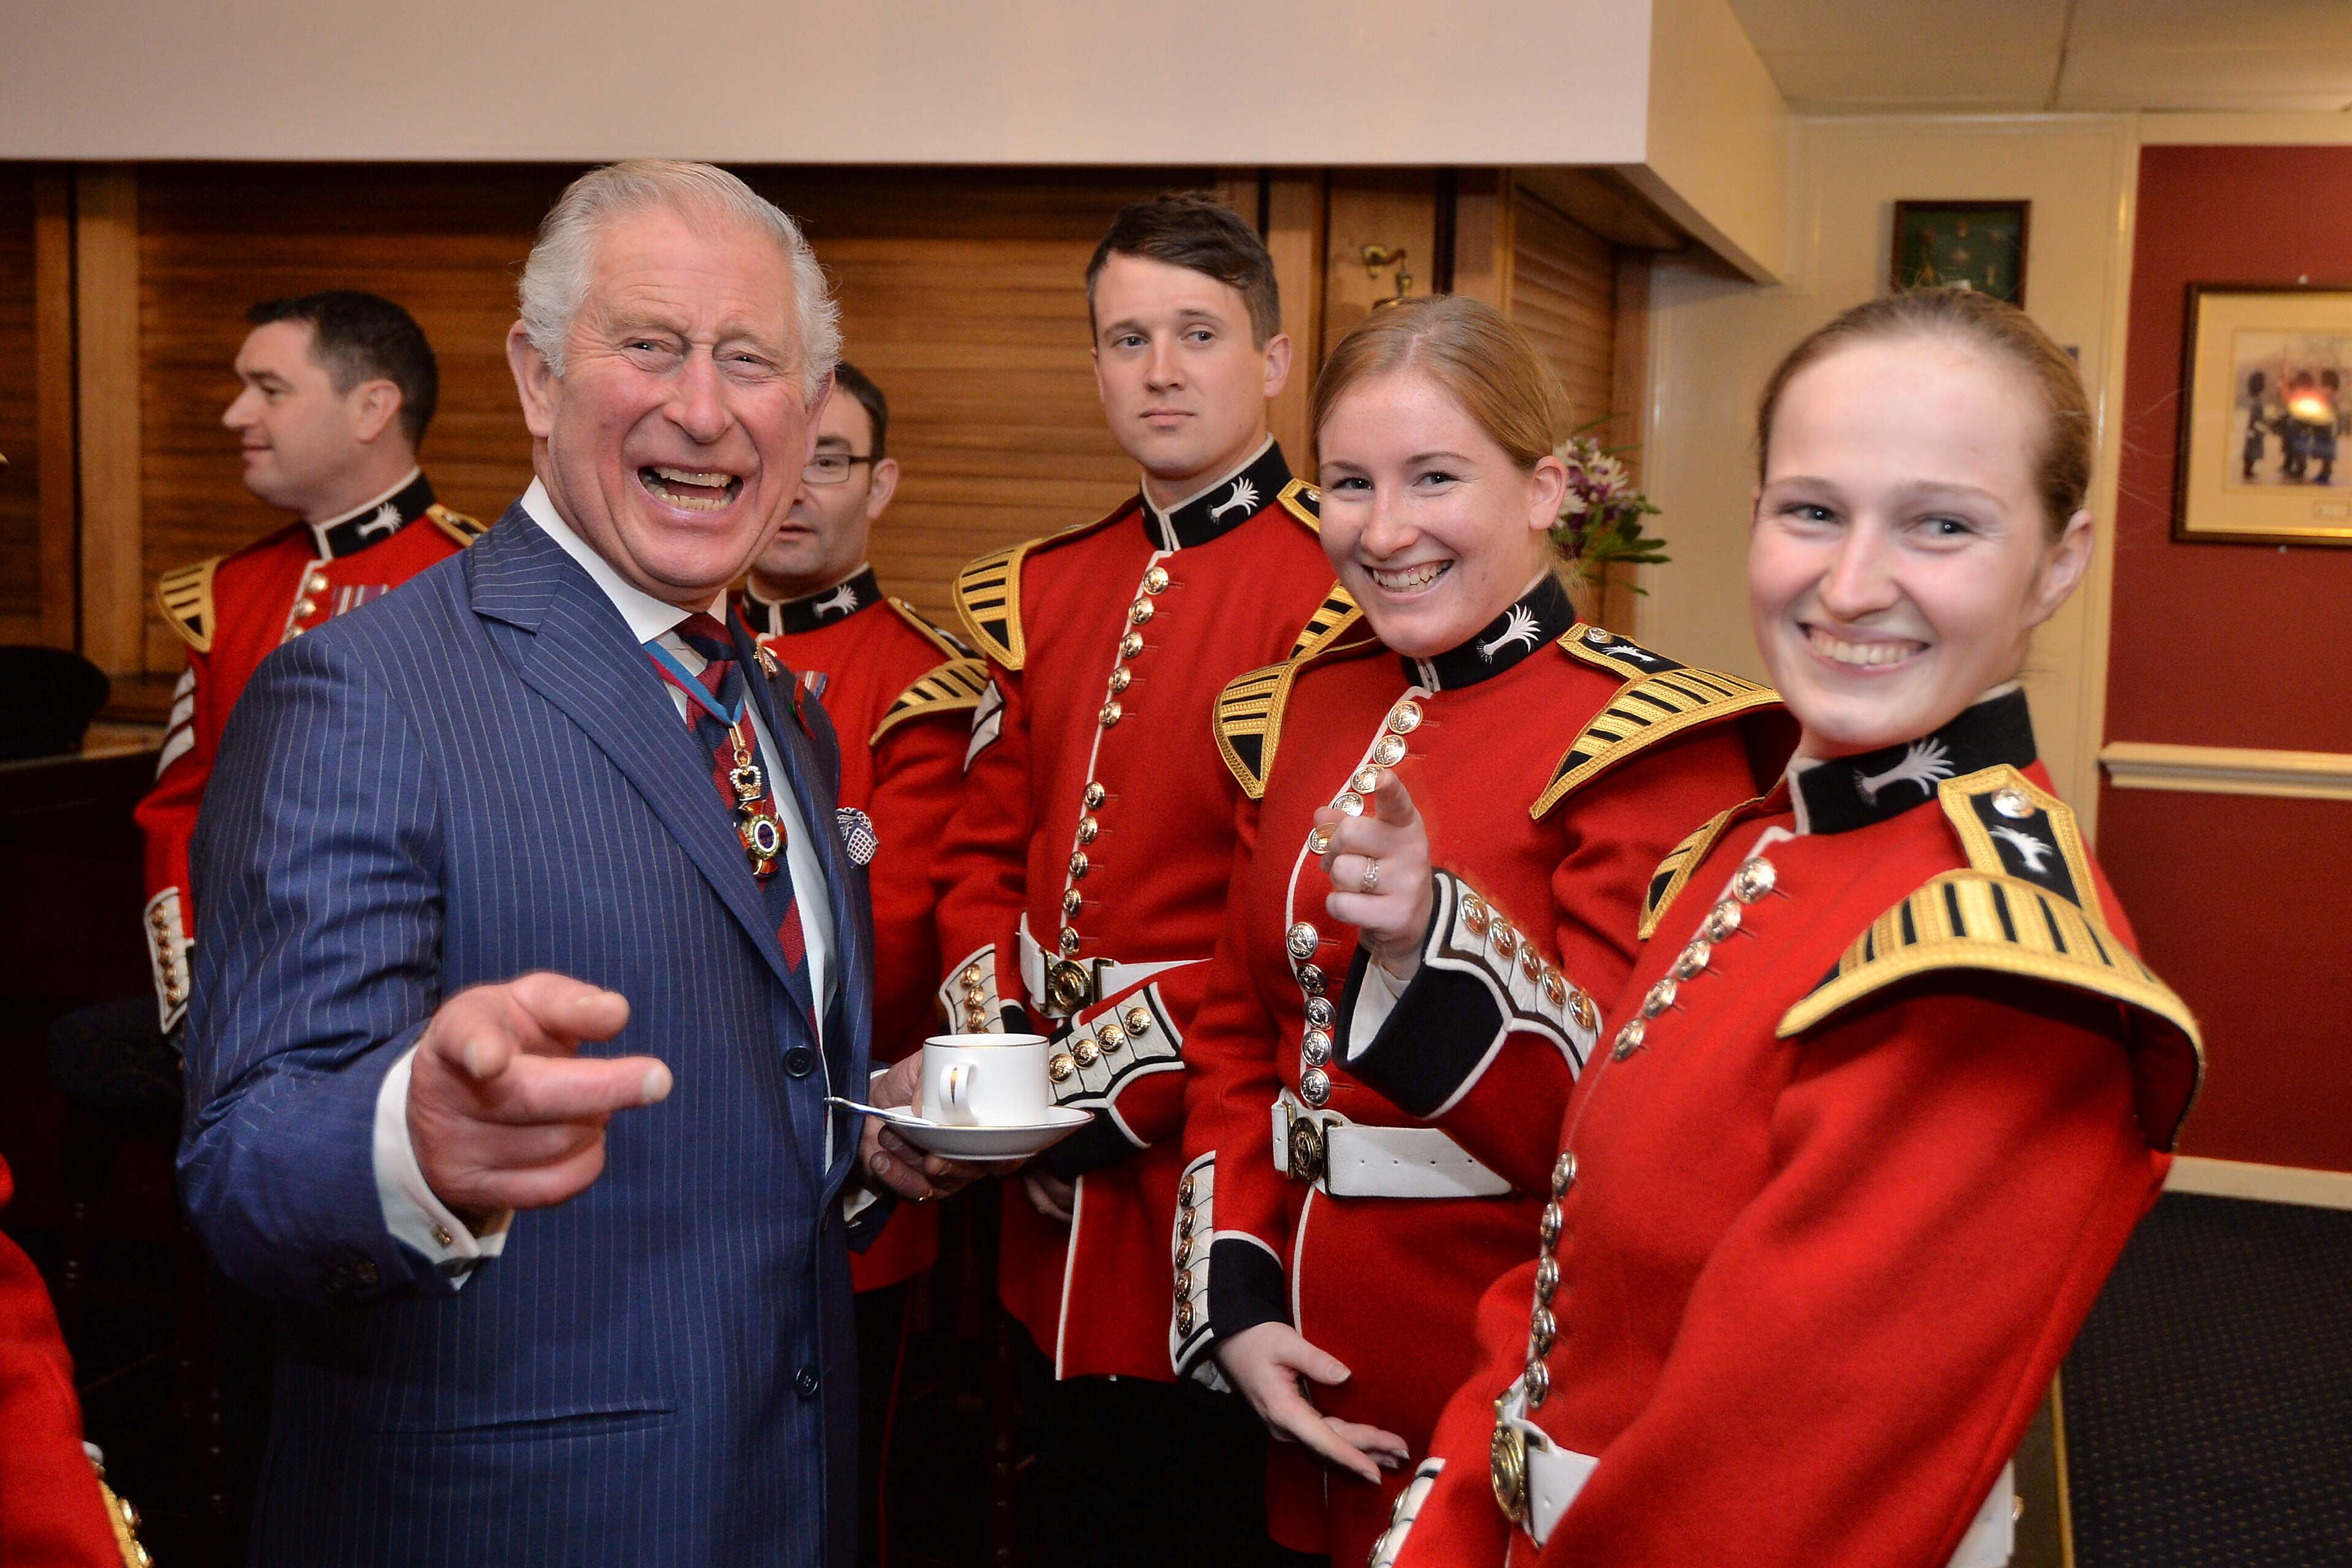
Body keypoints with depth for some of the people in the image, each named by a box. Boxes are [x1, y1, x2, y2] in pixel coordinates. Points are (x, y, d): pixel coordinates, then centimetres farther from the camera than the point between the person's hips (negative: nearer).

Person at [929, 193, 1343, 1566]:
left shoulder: (1342, 584, -12)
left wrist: (1129, 1075, -18)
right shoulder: (1041, 592, 11)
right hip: (1057, 1202, 6)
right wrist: (996, 1047, -5)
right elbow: (986, 849, 12)